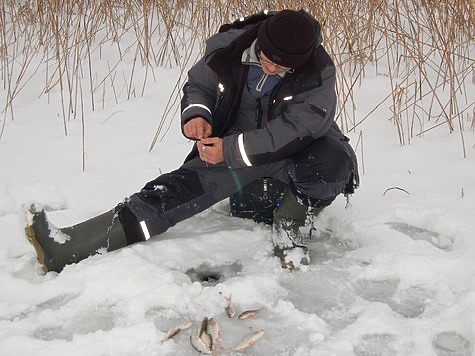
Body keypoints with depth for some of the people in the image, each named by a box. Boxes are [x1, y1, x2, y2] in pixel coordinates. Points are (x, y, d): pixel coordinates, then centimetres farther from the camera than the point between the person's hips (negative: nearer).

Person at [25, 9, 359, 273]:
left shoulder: (317, 71, -23)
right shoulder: (228, 48, -15)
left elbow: (296, 128, -25)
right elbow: (198, 84, 3)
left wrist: (232, 150, -28)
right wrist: (196, 113, -20)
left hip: (295, 147, -1)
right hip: (230, 148, 2)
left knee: (333, 162, -36)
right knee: (180, 186, -19)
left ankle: (289, 223, -7)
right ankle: (70, 247, -28)